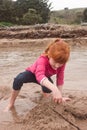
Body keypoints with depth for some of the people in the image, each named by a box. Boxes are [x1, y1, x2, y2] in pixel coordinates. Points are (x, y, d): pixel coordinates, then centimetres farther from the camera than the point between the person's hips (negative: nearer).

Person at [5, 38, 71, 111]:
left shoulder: (61, 62, -29)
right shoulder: (43, 59, -45)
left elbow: (60, 79, -21)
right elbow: (39, 76, -65)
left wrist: (60, 96, -27)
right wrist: (54, 88, -81)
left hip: (46, 77, 4)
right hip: (32, 73, -3)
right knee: (19, 79, -36)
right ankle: (11, 103, -13)